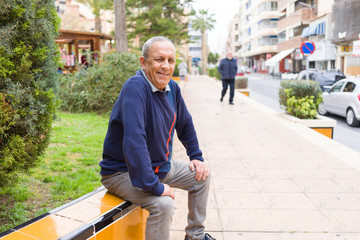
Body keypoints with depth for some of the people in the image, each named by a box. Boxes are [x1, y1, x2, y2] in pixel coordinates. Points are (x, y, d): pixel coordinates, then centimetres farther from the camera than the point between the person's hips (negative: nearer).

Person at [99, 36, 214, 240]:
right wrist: (154, 187, -35)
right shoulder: (135, 87, -28)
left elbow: (185, 124, 15)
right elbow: (134, 141, -37)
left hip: (161, 165, 9)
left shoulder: (172, 87, -1)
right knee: (164, 204, -30)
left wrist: (196, 157, 11)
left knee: (202, 175, 13)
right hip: (123, 171, -9)